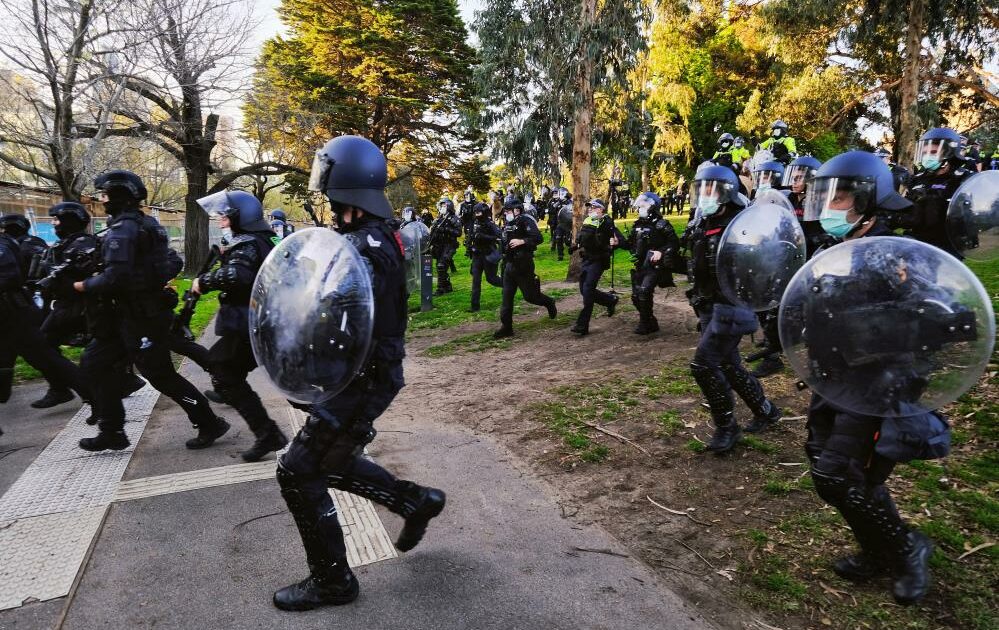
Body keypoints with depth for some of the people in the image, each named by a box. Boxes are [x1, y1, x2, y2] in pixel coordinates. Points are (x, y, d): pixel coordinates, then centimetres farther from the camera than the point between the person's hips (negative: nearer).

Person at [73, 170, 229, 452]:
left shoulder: (121, 229, -17)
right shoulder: (147, 225, 12)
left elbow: (115, 277, -25)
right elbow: (175, 263, 17)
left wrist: (85, 286, -9)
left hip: (140, 317, -10)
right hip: (147, 310, 10)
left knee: (161, 376, -2)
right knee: (94, 362, 14)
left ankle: (210, 424, 8)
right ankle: (111, 431, 17)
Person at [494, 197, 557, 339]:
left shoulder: (525, 221, -12)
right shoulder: (508, 225, 12)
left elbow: (538, 238, -22)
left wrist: (521, 241, -27)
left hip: (523, 265, -7)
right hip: (509, 265, 7)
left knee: (529, 296, 2)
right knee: (507, 297, 3)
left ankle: (549, 303, 33)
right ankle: (506, 327, 8)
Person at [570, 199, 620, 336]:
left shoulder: (606, 223, -11)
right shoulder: (586, 222, 11)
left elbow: (618, 239, -15)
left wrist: (614, 244, -34)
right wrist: (576, 246, 11)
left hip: (598, 261, -8)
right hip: (586, 260, 8)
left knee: (588, 290, -13)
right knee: (584, 290, 12)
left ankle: (582, 325, -8)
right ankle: (611, 300, 34)